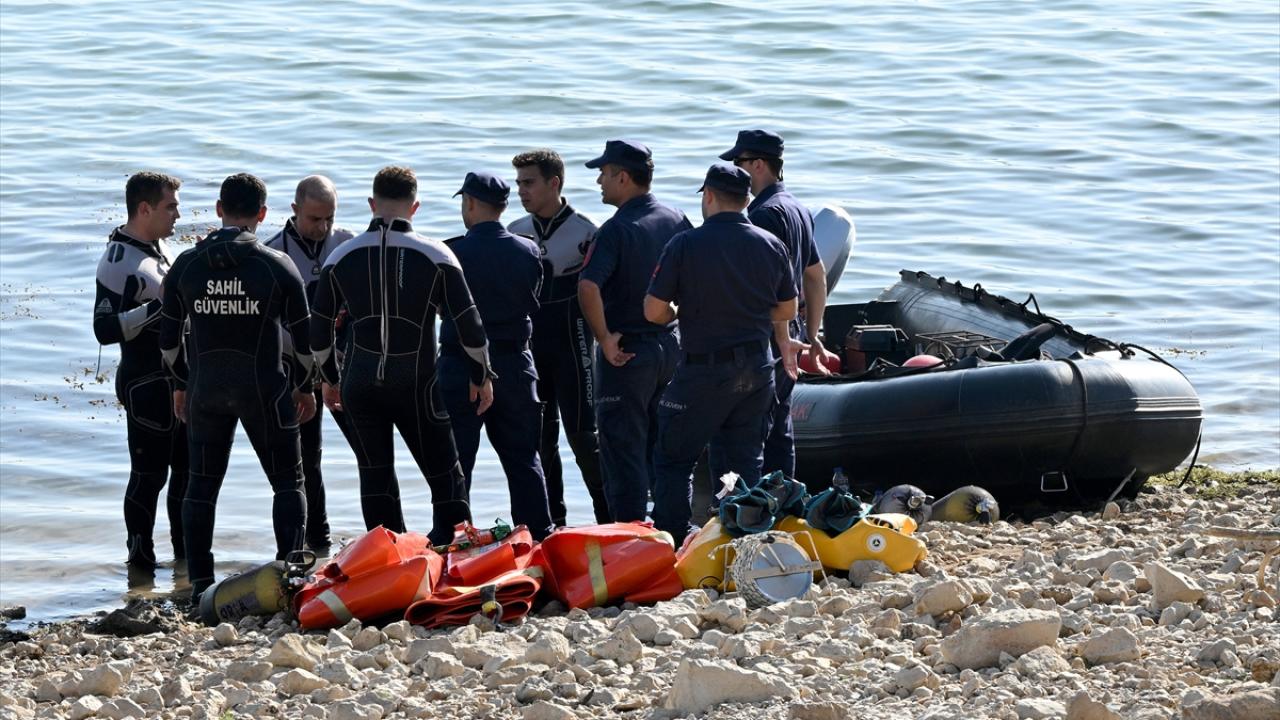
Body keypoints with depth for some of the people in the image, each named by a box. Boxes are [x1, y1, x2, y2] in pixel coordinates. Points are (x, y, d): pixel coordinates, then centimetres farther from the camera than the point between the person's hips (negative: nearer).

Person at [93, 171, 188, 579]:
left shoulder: (160, 247, 12)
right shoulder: (118, 263, -18)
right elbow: (106, 330, -25)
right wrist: (159, 307, -29)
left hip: (180, 378, 9)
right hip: (146, 384, -9)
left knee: (188, 468, 15)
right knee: (149, 473, -5)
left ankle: (186, 554, 26)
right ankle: (140, 564, 1)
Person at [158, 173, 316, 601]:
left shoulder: (186, 266, 1)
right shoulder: (277, 266, -6)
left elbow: (168, 337, 6)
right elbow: (303, 336, -2)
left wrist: (182, 383, 19)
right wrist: (304, 386, 12)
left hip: (205, 389, 2)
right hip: (264, 388, -2)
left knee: (201, 485, 11)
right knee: (288, 482, 8)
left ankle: (200, 582, 7)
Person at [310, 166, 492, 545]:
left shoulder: (342, 257, 3)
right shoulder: (435, 256, -5)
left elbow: (319, 326, 9)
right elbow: (469, 323, -4)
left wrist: (329, 378, 23)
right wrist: (481, 375, 8)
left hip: (359, 386, 2)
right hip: (416, 385, -2)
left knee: (375, 478, 8)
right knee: (445, 475, 3)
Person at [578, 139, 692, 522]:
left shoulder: (616, 230, -18)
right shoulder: (676, 221, 3)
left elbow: (588, 287, -31)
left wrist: (605, 338, -21)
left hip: (626, 351, -7)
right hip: (670, 344, 7)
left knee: (623, 451, 1)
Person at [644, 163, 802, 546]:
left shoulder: (686, 245, -12)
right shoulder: (771, 246, 2)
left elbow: (653, 311, -10)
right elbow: (786, 310, 13)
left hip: (704, 370, -5)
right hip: (757, 370, 5)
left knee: (674, 460, 5)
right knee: (746, 458, 14)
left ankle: (668, 543, 0)